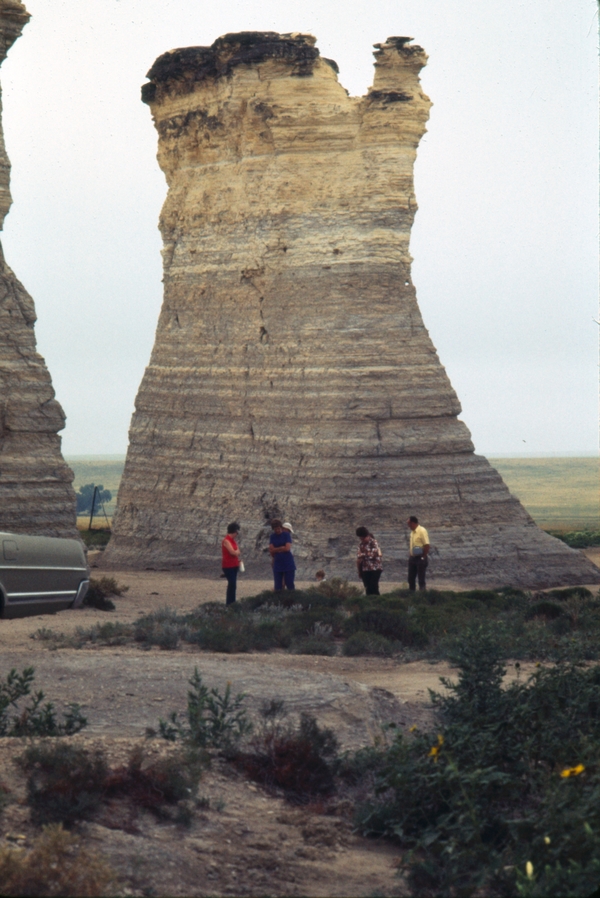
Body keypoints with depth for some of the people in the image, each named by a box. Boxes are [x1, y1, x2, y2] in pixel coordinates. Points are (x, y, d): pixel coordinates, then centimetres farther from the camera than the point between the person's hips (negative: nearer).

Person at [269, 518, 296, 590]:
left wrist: (276, 550, -5)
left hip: (288, 564, -3)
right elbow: (271, 549, -1)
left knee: (290, 585, -4)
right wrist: (281, 548, -9)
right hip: (277, 564, 3)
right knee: (278, 587, 2)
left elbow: (287, 548, -13)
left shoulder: (286, 535, -3)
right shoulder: (273, 536, 8)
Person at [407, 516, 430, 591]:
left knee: (421, 579, -4)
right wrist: (410, 554, 11)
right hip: (412, 558, 8)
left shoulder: (422, 531, -15)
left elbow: (427, 545, -19)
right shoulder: (412, 532, 11)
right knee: (411, 579, 12)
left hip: (420, 558, -8)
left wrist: (423, 557, -15)